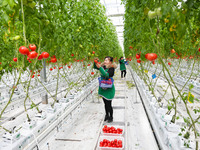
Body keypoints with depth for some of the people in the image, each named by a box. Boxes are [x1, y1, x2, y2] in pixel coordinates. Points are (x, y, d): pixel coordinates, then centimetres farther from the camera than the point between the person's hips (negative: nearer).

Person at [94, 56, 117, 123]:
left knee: (109, 104, 3)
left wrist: (100, 67, -39)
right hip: (103, 88, 6)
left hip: (109, 89, -6)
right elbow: (95, 67, 4)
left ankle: (111, 117, 25)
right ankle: (107, 115, 37)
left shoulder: (111, 69, -17)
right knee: (105, 103, 18)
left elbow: (106, 75, -34)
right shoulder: (104, 67, 2)